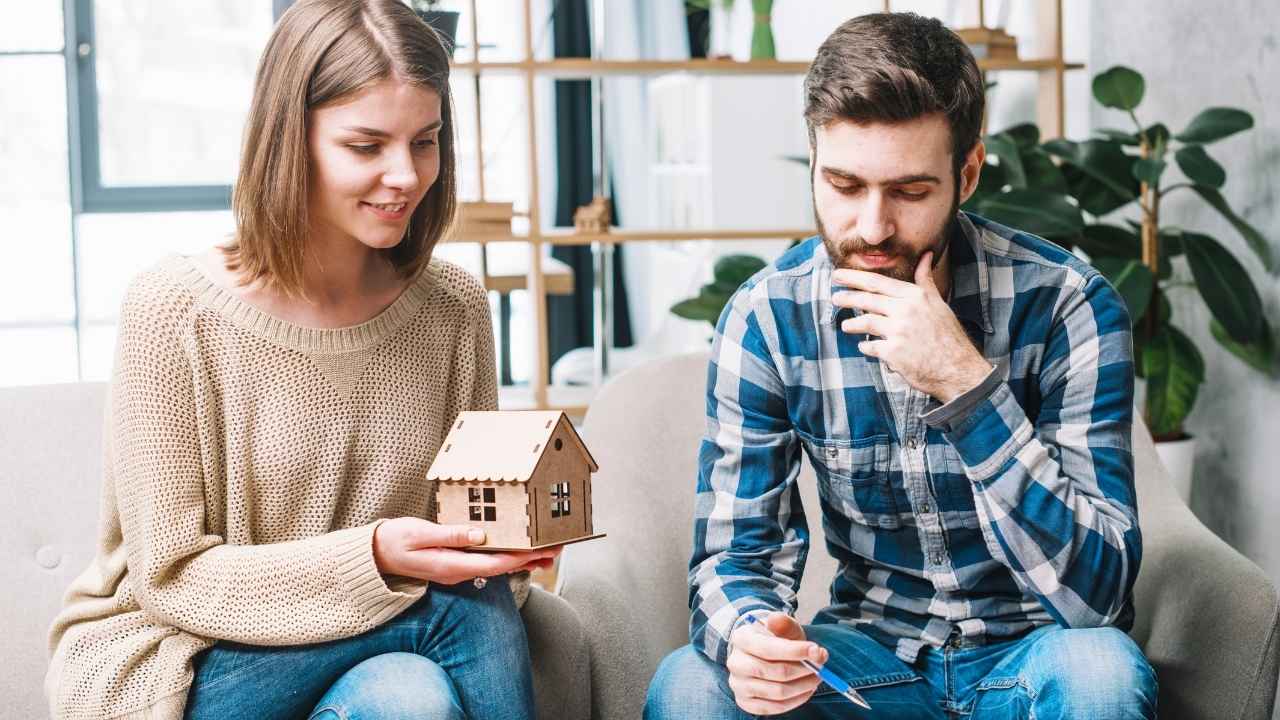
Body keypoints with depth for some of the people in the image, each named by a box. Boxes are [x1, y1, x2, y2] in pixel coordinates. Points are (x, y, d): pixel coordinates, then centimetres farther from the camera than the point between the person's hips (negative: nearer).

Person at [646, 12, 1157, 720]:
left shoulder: (1064, 304, -18)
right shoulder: (765, 317, -10)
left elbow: (1096, 593, -24)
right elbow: (733, 555, -6)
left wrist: (966, 382, -33)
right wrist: (747, 635, -32)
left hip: (1025, 656, -1)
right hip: (872, 652, 1)